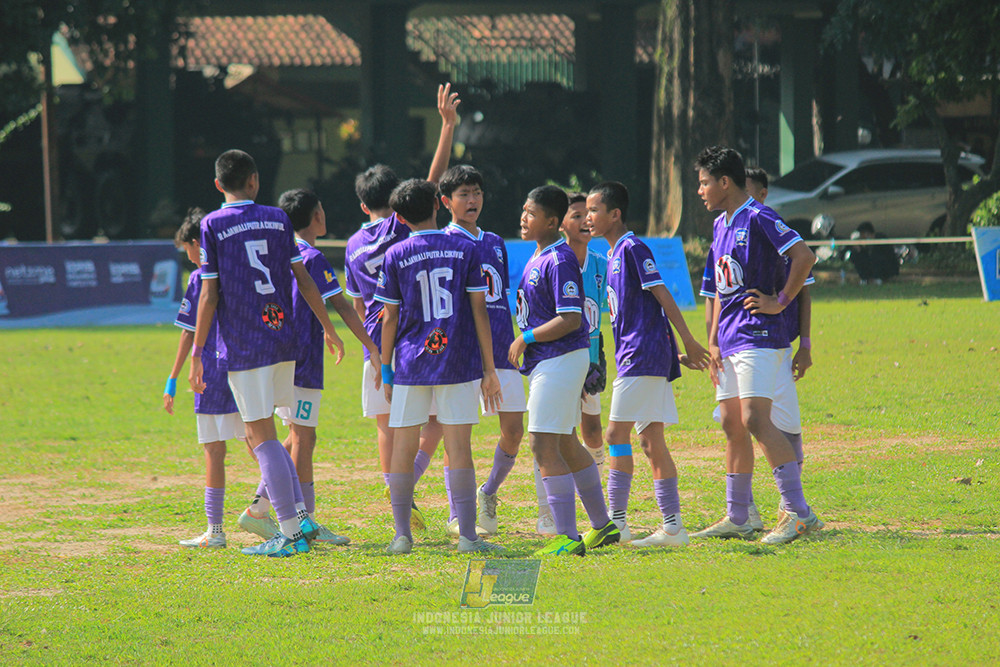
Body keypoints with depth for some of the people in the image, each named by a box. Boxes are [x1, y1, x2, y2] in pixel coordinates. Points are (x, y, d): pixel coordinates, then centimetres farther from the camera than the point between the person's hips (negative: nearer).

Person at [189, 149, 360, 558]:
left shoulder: (214, 225, -3)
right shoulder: (278, 219, 9)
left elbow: (209, 295, -6)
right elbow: (303, 279, 10)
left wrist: (197, 353, -3)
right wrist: (328, 328, 19)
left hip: (243, 347, -5)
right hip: (284, 340, 5)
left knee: (262, 437, -2)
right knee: (257, 435, 17)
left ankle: (291, 532, -6)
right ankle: (300, 518, 8)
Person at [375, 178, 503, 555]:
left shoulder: (395, 256, 1)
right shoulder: (465, 250, 2)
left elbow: (390, 318, 1)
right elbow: (479, 311, 0)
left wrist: (385, 370, 9)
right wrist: (489, 369, 4)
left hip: (410, 364, 0)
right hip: (458, 365, 0)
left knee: (403, 449, 6)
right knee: (459, 448, 0)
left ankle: (402, 535, 5)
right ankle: (467, 536, -3)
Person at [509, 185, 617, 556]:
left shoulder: (559, 261, -17)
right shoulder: (538, 258, 13)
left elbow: (570, 320, -22)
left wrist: (526, 339, -16)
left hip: (560, 359, -10)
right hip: (545, 361, 10)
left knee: (544, 446, -11)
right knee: (565, 445, 17)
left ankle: (568, 537, -10)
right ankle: (603, 525, 25)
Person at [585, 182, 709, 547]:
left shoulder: (632, 248, -10)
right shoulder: (615, 253, 19)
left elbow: (661, 295, -13)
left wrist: (688, 342, -16)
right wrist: (674, 353, 20)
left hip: (643, 354, -9)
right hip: (634, 355, 9)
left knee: (617, 434, -9)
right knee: (651, 441, 7)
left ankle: (617, 521, -8)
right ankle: (672, 526, 7)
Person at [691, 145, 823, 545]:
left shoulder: (758, 218, -10)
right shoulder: (721, 225, 18)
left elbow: (804, 257, -18)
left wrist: (779, 302, -14)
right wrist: (713, 341, 16)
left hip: (759, 335, -10)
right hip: (730, 341, 10)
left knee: (756, 420, -19)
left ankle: (799, 512, -20)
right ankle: (736, 520, 18)